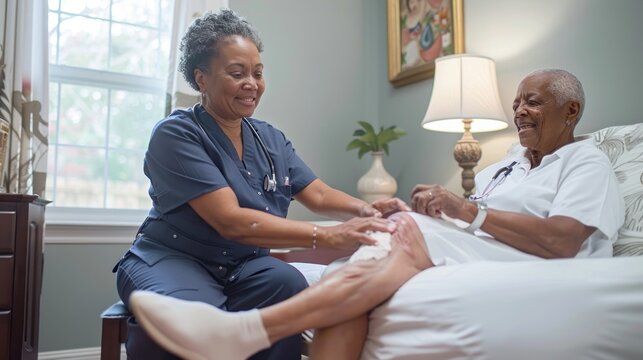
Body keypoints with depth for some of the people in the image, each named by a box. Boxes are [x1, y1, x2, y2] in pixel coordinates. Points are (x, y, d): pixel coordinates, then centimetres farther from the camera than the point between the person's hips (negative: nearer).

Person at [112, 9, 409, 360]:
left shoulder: (271, 140, 8)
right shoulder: (175, 134, -14)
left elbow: (318, 195, 5)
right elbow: (230, 220, -24)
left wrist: (366, 209, -18)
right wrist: (327, 236, -32)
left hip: (242, 265, 5)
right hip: (172, 258, -4)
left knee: (290, 284, -29)